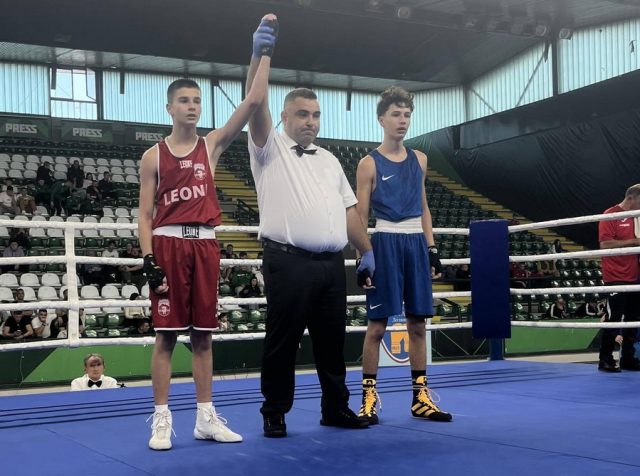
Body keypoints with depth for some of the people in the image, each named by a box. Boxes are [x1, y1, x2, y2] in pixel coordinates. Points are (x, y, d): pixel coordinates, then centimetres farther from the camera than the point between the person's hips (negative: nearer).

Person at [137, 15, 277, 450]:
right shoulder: (154, 156, 4)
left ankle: (206, 417, 14)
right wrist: (149, 260, -9)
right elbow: (145, 214, 2)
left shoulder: (213, 144, 9)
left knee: (203, 334, 7)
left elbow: (253, 103, -1)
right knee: (167, 333, -2)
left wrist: (264, 54, -6)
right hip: (169, 244, -2)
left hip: (206, 245, 2)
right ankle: (162, 419, 5)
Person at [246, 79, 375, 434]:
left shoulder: (329, 160, 22)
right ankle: (274, 413, 12)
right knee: (282, 340, 0)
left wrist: (367, 251, 16)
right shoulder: (270, 148, 5)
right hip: (288, 262, -5)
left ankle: (336, 407, 23)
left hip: (332, 264, 6)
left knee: (332, 339, 12)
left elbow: (349, 210, 21)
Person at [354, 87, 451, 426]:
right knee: (377, 324, -2)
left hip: (416, 243, 5)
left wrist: (432, 249, 10)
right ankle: (369, 397, 6)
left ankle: (420, 397, 15)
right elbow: (360, 215, -4)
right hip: (385, 243, -5)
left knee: (418, 323, 7)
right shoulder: (370, 164, -2)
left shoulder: (419, 159, 13)